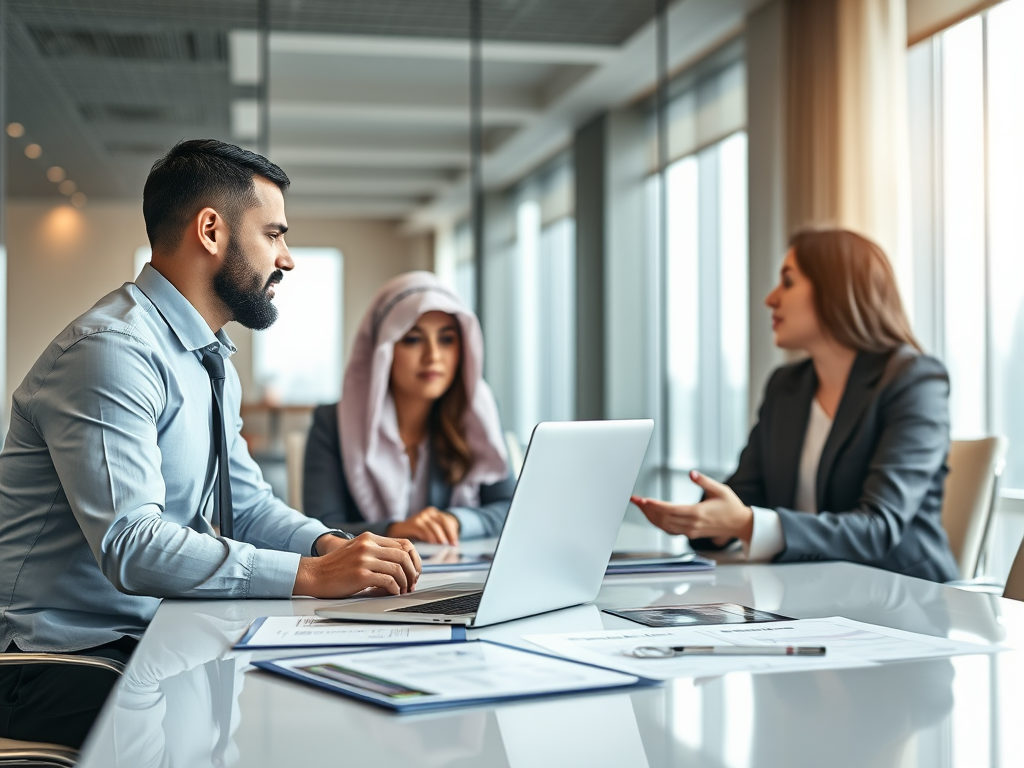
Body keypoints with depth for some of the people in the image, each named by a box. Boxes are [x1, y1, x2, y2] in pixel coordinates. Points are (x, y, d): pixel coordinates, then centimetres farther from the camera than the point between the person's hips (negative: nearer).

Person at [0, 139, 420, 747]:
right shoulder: (112, 352, -19)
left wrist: (332, 545, -5)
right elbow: (131, 545, -28)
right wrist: (311, 573, -30)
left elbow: (248, 506, 16)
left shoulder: (213, 364, 14)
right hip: (66, 659, -9)